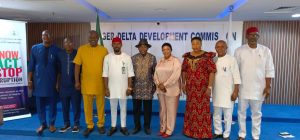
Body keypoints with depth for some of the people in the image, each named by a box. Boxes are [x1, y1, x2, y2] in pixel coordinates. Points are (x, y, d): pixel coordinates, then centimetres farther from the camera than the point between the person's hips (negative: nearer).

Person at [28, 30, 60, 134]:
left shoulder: (56, 50, -2)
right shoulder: (35, 48, 2)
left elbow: (59, 67, 2)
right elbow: (31, 65, 5)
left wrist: (58, 81, 0)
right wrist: (30, 80, 2)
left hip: (52, 81, -1)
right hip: (39, 81, 1)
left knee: (52, 103, 9)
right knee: (40, 104, 8)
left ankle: (52, 124, 24)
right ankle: (42, 124, 24)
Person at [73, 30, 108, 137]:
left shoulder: (103, 50, -1)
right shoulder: (81, 49, 0)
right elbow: (77, 66, 1)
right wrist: (77, 81, -3)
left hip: (100, 83, 0)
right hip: (86, 83, 1)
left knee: (100, 105, 11)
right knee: (87, 106, 10)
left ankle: (100, 125, 27)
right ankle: (89, 126, 25)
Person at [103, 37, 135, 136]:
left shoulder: (127, 57, -3)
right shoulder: (107, 57, -1)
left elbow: (130, 74, -2)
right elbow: (105, 75, 0)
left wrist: (129, 87, -5)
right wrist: (106, 88, -4)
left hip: (123, 88, -1)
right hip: (112, 88, 1)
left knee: (123, 108, 11)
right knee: (113, 108, 13)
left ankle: (123, 126, 25)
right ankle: (113, 126, 27)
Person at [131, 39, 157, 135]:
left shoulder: (152, 58, 1)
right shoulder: (133, 58, 3)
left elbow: (155, 72, 4)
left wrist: (155, 85, 1)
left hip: (148, 87, -1)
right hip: (136, 87, 1)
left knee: (147, 109, 7)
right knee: (136, 108, 9)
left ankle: (147, 126, 24)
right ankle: (137, 126, 25)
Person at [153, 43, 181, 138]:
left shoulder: (176, 61, -7)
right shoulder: (160, 61, 11)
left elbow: (175, 76, -17)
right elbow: (156, 74, 7)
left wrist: (165, 85, -16)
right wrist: (159, 84, -9)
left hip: (171, 90, -5)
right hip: (160, 90, 5)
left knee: (171, 111, 2)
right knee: (162, 110, 13)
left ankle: (169, 131, 14)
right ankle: (162, 128, 26)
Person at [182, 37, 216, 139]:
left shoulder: (207, 56, -7)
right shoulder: (187, 56, 7)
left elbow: (212, 72, -10)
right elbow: (184, 70, 14)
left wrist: (209, 87, -15)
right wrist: (183, 83, 8)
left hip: (202, 87, -4)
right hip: (190, 87, 4)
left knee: (202, 108, 0)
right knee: (191, 108, 13)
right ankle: (190, 130, 28)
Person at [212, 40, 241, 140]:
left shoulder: (231, 60, -9)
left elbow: (236, 77, -10)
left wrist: (236, 92, -14)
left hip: (228, 92, -5)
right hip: (216, 92, 5)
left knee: (227, 115, 6)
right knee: (216, 114, 16)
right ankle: (218, 132, 32)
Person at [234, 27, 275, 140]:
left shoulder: (265, 51, -1)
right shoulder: (239, 51, -3)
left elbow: (269, 70, 1)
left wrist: (268, 87, -4)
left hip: (259, 88, 0)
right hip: (243, 88, 0)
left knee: (256, 113, 11)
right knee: (241, 112, 10)